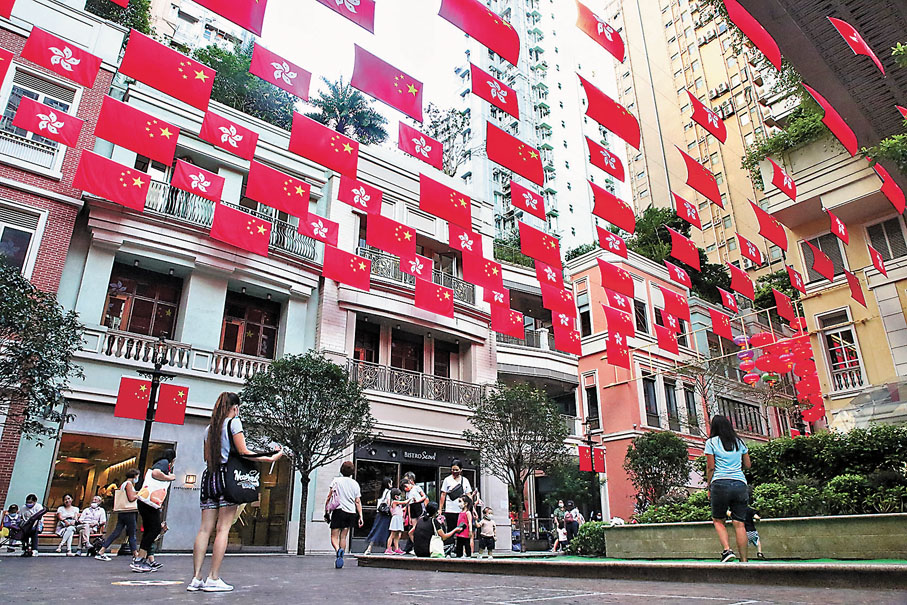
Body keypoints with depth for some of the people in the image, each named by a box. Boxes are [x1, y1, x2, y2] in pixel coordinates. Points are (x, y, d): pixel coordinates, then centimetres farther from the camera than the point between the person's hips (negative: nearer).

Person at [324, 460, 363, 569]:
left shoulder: (336, 480, 1)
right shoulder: (355, 484, 9)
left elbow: (329, 497, -3)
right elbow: (358, 502, 6)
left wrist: (326, 512, 3)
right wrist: (360, 516, 7)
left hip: (339, 511, -3)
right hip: (351, 512, 3)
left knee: (334, 536, 0)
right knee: (343, 536, 14)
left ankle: (338, 549, -29)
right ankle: (340, 558, 10)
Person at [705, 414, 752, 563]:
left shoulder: (711, 442, 3)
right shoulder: (739, 442, 14)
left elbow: (710, 467, -1)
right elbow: (747, 465, 16)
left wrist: (709, 487, 7)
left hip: (720, 484, -3)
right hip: (740, 484, 3)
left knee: (718, 520, 10)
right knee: (739, 523, 3)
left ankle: (727, 550, -8)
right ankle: (744, 560, 1)